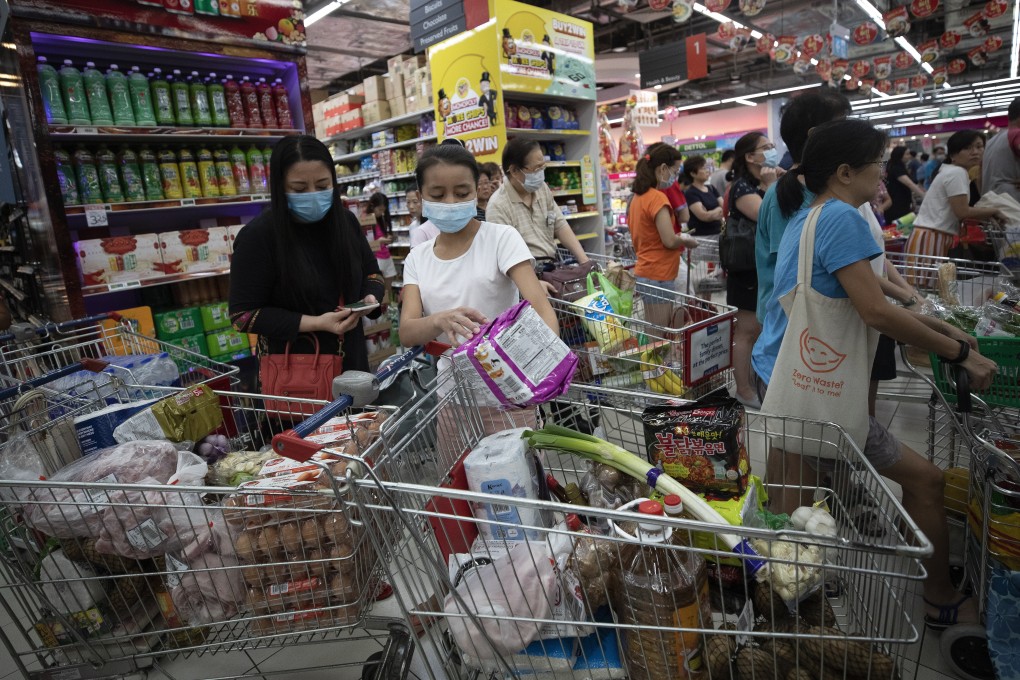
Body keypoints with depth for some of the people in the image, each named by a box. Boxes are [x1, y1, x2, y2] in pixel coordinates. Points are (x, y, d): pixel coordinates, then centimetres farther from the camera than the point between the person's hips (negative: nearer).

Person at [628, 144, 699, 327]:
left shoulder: (638, 196, 10)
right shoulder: (657, 197, -15)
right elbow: (670, 241, -19)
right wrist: (686, 240, -1)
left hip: (644, 273, 9)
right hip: (658, 278, -9)